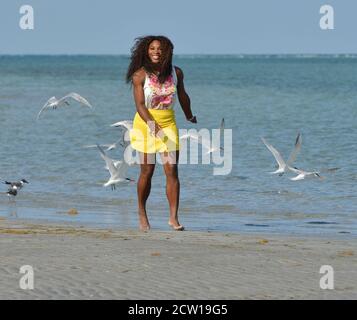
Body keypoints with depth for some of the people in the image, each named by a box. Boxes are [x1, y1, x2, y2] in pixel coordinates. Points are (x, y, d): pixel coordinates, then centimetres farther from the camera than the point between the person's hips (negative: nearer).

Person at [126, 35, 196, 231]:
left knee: (172, 171, -8)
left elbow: (182, 96, 18)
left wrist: (189, 116, 32)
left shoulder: (176, 73, 1)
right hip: (145, 123, -2)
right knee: (147, 171, 4)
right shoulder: (140, 75, -10)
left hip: (168, 123, 2)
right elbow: (139, 105, -16)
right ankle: (142, 214, 24)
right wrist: (151, 123, -30)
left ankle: (173, 217, -8)